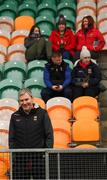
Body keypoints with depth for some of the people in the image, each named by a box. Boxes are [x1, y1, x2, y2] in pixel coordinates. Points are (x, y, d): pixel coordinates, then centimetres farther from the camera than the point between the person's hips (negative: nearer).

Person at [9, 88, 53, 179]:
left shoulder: (42, 113, 3)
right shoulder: (15, 116, 10)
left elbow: (49, 135, 1)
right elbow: (11, 138, 13)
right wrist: (12, 154, 3)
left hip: (39, 158, -2)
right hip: (20, 158, 2)